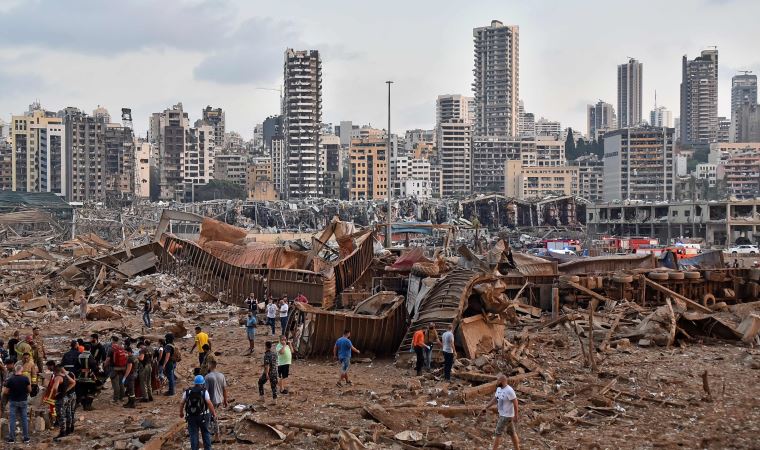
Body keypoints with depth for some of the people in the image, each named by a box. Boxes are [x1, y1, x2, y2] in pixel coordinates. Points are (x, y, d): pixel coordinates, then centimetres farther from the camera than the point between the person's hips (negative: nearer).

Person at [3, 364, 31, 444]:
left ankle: (11, 438, 7)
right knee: (24, 419, 10)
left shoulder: (10, 380, -14)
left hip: (13, 401, -2)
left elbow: (5, 392, -9)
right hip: (23, 401, 2)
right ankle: (26, 438, 12)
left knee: (12, 419, 6)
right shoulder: (26, 379, -9)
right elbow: (29, 390, -2)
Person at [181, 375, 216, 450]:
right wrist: (214, 413, -6)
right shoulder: (204, 391, -9)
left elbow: (182, 403, 2)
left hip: (191, 416, 1)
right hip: (202, 416, -1)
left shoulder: (187, 392, -2)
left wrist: (181, 412, 18)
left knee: (193, 434, 8)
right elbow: (209, 403, -15)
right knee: (205, 433, 14)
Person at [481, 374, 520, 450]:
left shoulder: (509, 391, -24)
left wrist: (515, 416, -19)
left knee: (498, 433, -4)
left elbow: (515, 403, -21)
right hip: (502, 415, 9)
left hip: (507, 416, -9)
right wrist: (486, 407, 5)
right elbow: (494, 399, 11)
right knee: (512, 433, 16)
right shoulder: (499, 388, 3)